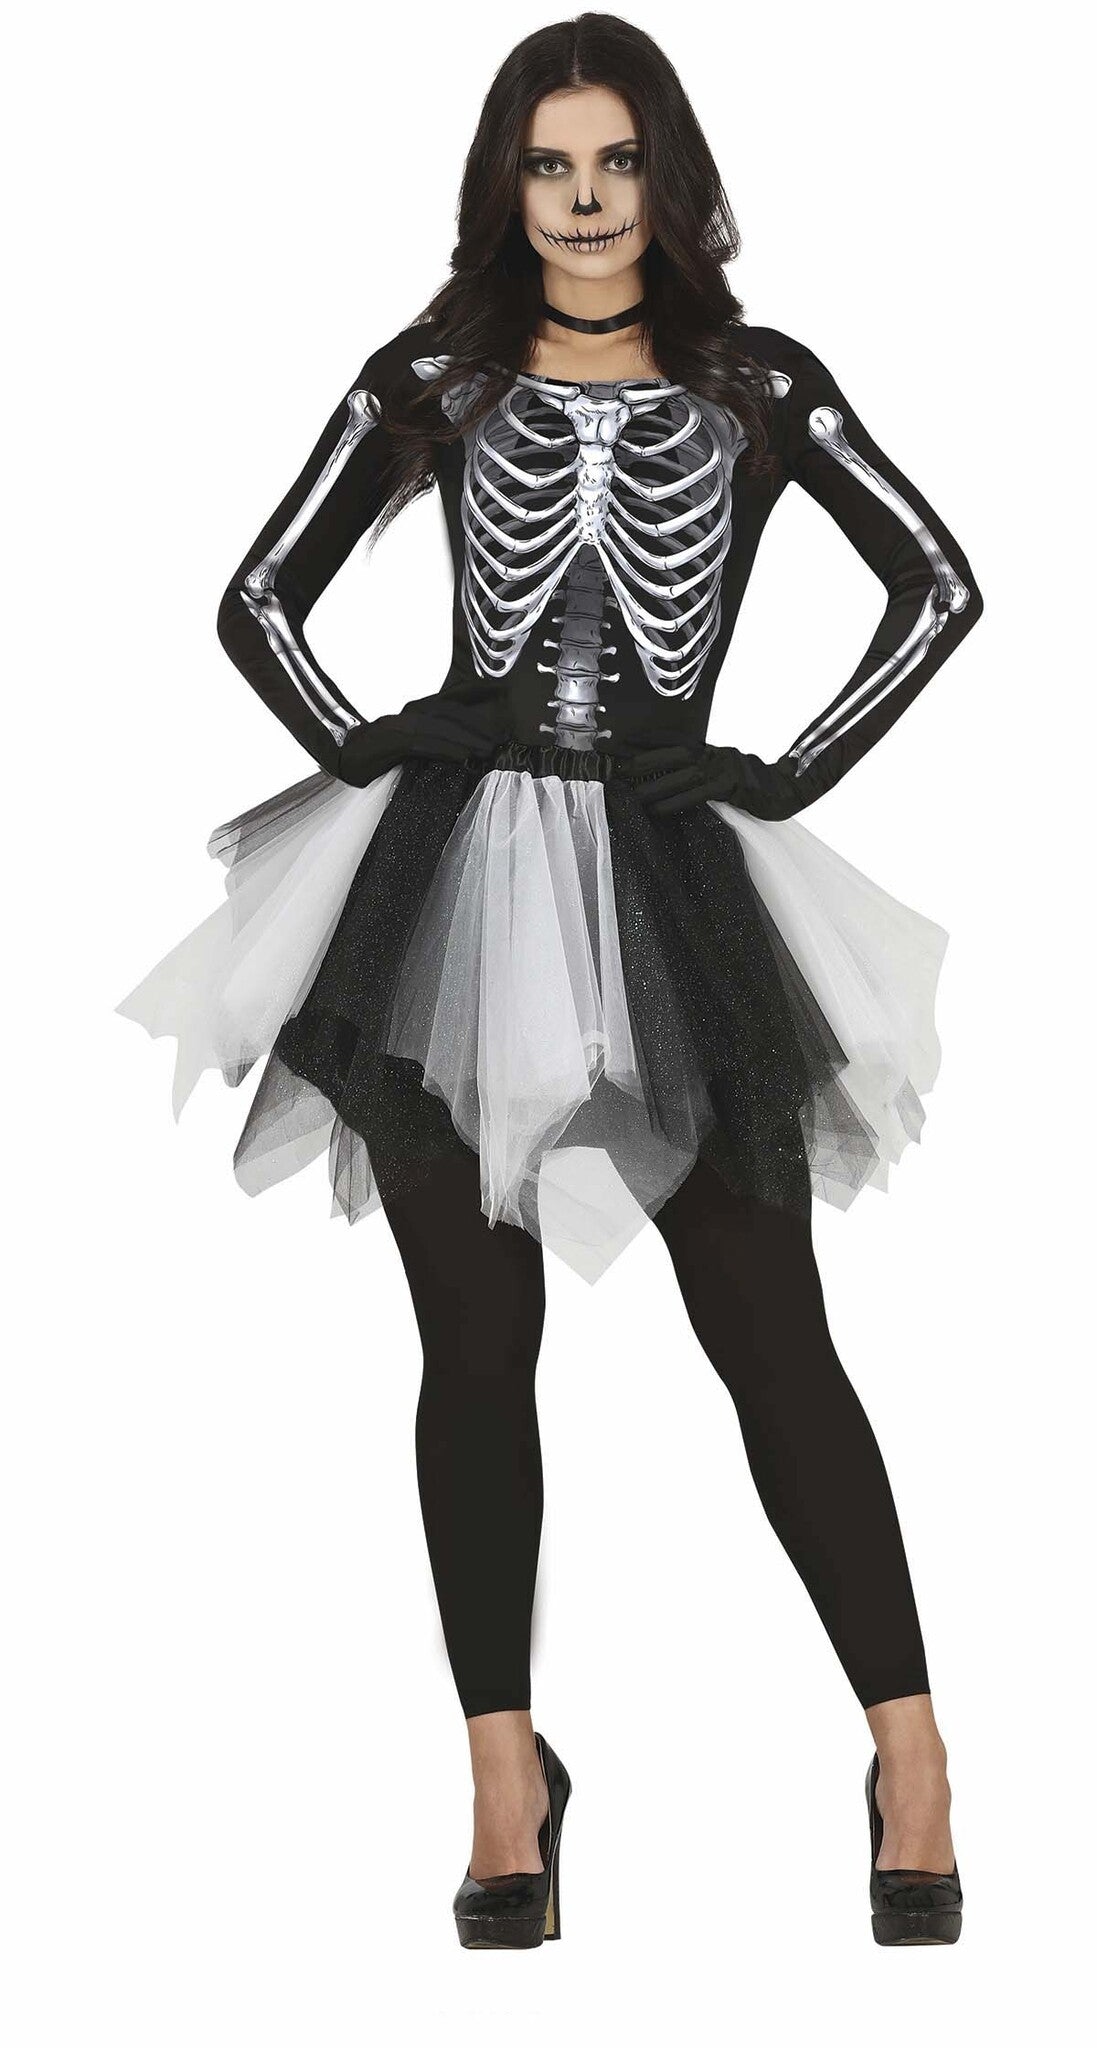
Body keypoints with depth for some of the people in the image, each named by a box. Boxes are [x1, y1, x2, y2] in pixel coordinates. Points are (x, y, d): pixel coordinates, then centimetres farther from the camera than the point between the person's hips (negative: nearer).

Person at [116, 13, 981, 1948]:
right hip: (451, 883, 1)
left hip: (674, 893, -1)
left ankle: (910, 1761, 4)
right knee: (477, 1347, 3)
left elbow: (941, 587, 7)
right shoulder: (432, 385, 7)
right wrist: (367, 749, -1)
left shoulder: (759, 388, 6)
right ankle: (506, 1782, 12)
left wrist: (789, 774, 0)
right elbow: (260, 597, 13)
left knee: (771, 1336, -2)